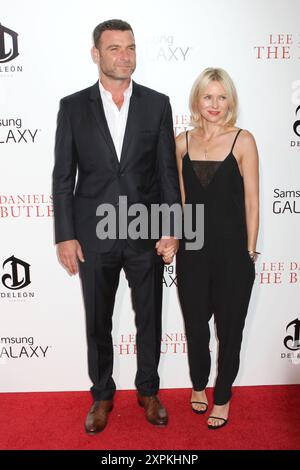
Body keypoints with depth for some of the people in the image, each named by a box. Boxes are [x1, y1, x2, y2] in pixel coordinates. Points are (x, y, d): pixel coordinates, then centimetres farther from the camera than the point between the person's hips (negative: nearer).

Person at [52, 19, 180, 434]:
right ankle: (102, 395, 35)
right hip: (94, 236, 0)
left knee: (150, 320, 14)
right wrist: (65, 236, -5)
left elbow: (168, 171, 1)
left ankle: (148, 391, 36)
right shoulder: (73, 107, 0)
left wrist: (172, 229, -5)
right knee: (97, 324, 13)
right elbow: (63, 177, 0)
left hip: (147, 235, 1)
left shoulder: (157, 104, 1)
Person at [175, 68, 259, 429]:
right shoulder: (182, 142, 3)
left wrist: (249, 252, -5)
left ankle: (222, 398, 33)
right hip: (192, 250, 3)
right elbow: (179, 199, 9)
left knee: (229, 328, 11)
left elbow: (251, 202, -5)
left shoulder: (243, 141, -5)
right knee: (195, 324, 15)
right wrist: (175, 241, 5)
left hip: (232, 250, -2)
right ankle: (198, 385, 42)